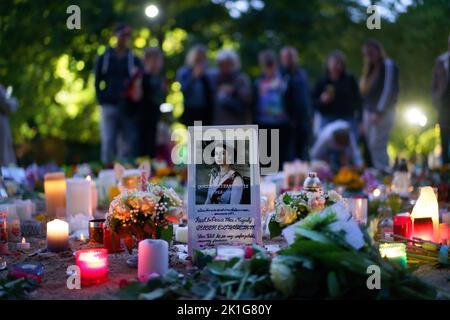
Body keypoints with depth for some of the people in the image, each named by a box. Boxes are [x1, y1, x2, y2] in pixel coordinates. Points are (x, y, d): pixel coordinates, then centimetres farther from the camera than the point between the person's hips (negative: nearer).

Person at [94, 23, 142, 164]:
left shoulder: (134, 60, 13)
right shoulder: (103, 58, 12)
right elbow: (97, 82, 12)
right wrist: (101, 99, -2)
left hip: (128, 108, 1)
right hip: (109, 106, -1)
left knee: (128, 144, 1)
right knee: (108, 143, -7)